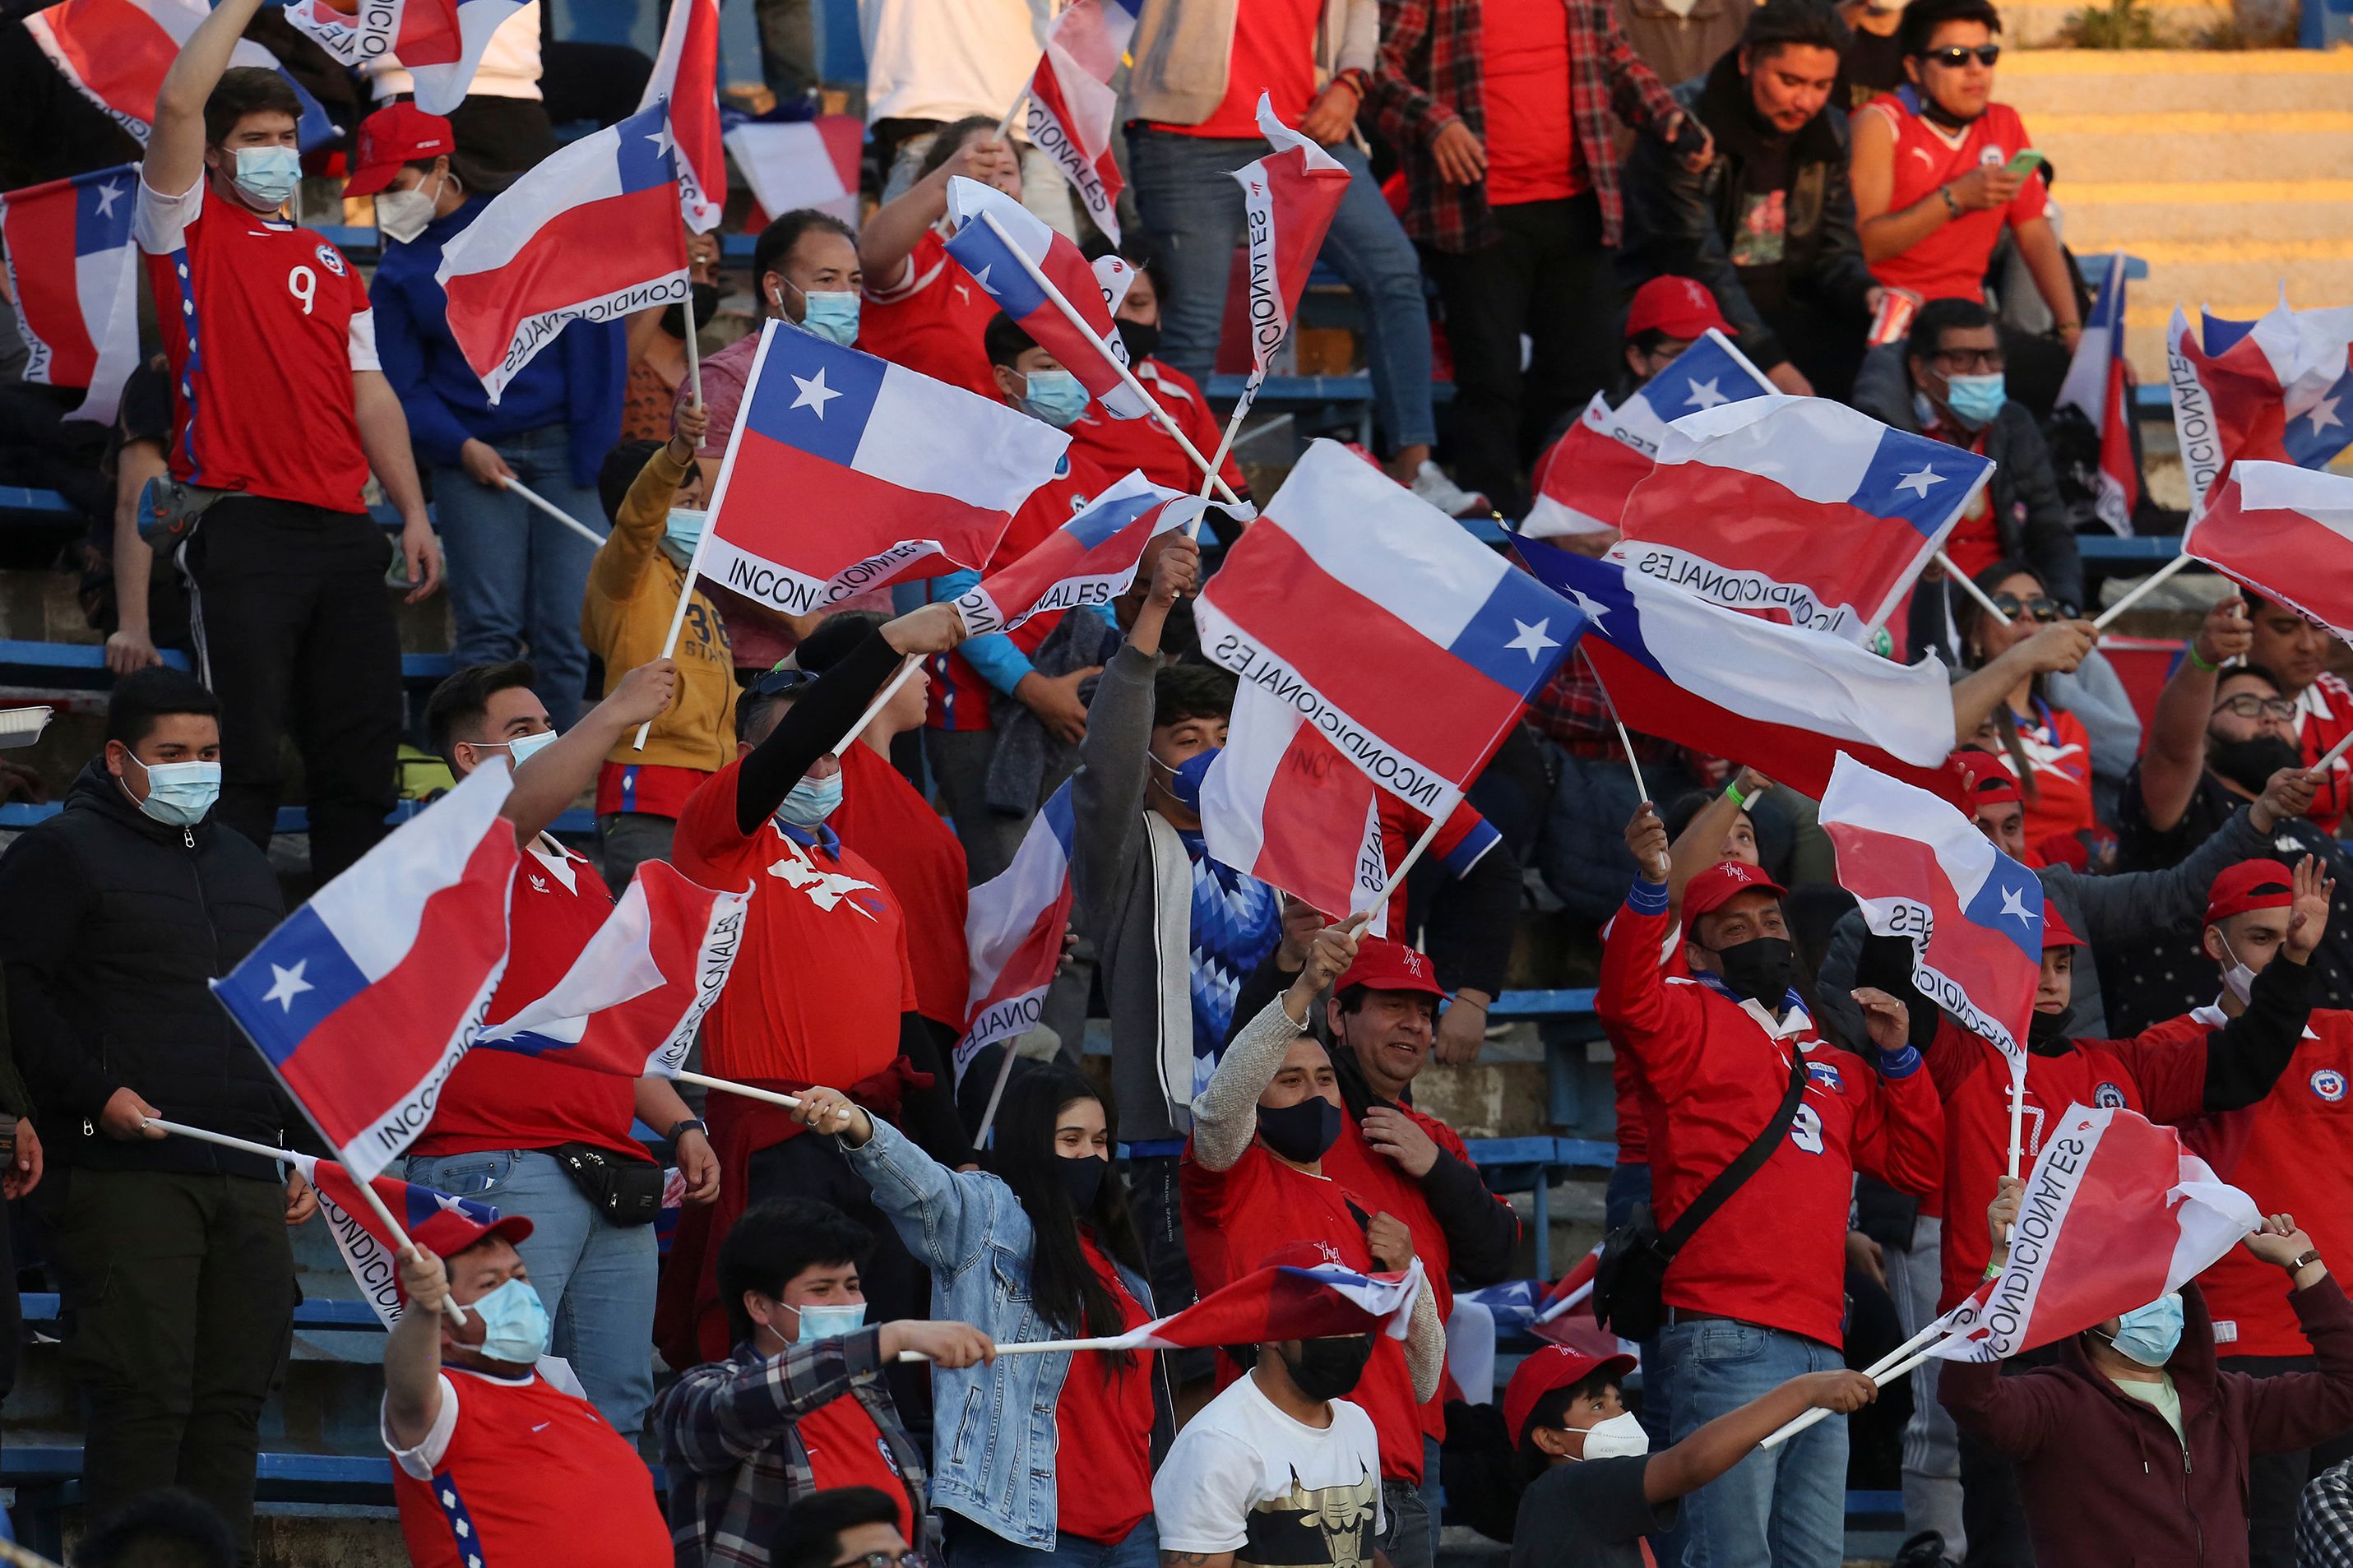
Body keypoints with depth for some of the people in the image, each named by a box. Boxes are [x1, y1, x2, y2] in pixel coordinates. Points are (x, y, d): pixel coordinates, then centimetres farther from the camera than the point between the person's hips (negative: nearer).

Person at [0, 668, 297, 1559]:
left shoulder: (244, 866, 24)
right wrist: (94, 1093, -16)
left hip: (248, 1181, 7)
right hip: (128, 1175, -7)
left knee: (233, 1398, 3)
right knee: (143, 1392, -12)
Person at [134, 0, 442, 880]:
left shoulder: (328, 263, 23)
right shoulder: (192, 232, 5)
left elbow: (369, 393, 19)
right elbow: (178, 104, -10)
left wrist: (414, 515, 10)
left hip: (343, 531, 6)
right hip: (243, 530, -6)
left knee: (361, 747, 5)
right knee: (245, 751, -9)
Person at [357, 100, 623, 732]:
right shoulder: (398, 273, 9)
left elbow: (594, 326, 1)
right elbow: (404, 389, 8)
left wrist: (593, 443, -6)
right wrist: (461, 448, -11)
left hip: (562, 444, -1)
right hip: (472, 455, 1)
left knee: (564, 631, -5)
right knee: (489, 630, -10)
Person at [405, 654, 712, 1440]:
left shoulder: (580, 877, 25)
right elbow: (522, 807, -24)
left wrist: (679, 1124, 19)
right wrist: (614, 717, -31)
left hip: (611, 1181, 8)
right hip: (500, 1173, -8)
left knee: (617, 1405, 6)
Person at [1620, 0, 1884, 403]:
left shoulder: (1829, 131, 7)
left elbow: (1835, 250, 11)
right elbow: (1697, 263, -21)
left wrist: (1867, 294, -14)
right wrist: (1772, 365, -29)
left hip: (1778, 315, 6)